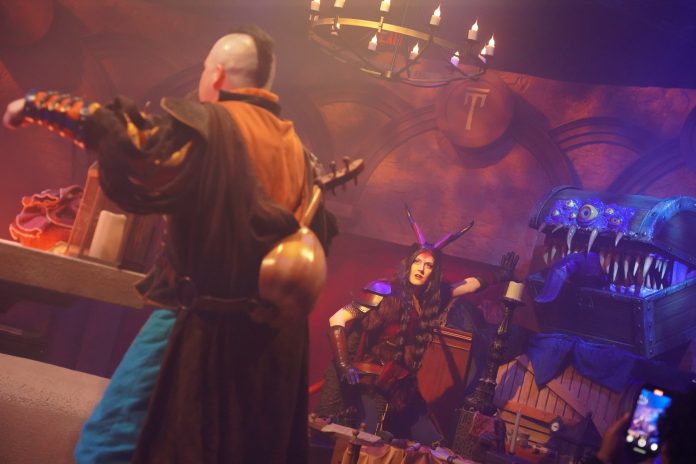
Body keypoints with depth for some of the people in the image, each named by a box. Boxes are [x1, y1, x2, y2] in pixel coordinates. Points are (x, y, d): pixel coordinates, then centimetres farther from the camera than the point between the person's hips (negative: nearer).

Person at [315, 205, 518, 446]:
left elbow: (468, 285, 25)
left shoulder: (431, 299, 6)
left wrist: (497, 278, 23)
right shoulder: (385, 292, -12)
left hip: (403, 391, 7)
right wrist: (344, 366, -22)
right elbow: (337, 320, -16)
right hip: (370, 387, -6)